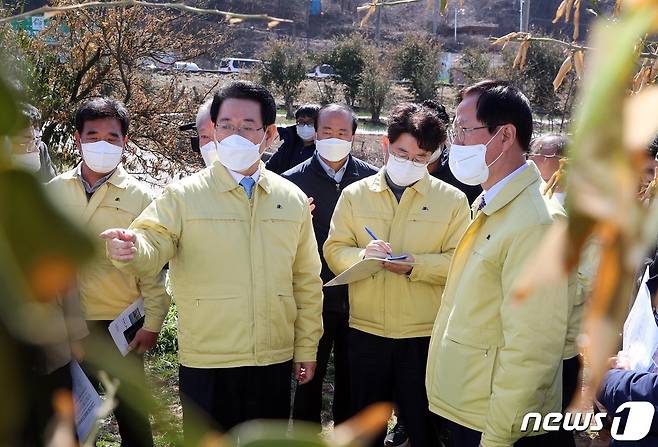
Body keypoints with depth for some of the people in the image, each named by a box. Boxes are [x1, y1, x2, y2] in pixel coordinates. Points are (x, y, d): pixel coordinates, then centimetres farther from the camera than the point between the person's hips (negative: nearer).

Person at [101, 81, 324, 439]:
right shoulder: (184, 195, -5)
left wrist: (307, 348, 10)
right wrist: (130, 248, -41)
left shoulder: (293, 200, 4)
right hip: (207, 364, -3)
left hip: (275, 361, 3)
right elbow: (152, 246, -18)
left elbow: (306, 282, 9)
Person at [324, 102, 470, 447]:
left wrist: (416, 265, -23)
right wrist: (363, 255, -20)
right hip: (365, 331, 2)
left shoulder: (452, 199, 0)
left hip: (425, 335, -2)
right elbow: (334, 251, 1)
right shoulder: (355, 194, 5)